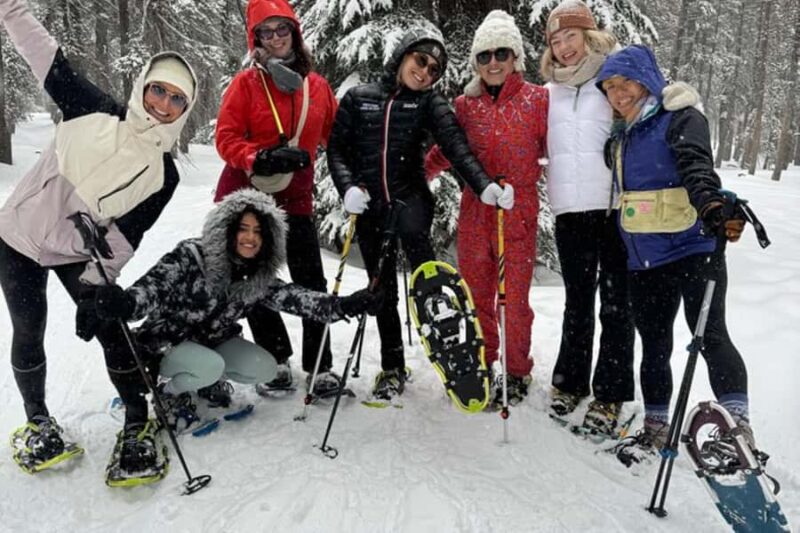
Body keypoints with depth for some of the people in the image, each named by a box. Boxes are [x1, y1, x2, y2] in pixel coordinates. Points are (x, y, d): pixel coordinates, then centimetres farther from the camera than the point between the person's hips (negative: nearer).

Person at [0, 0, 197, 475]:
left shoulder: (164, 174, -13)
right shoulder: (96, 113, -12)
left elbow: (124, 238, -12)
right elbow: (49, 58, -9)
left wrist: (94, 286, -18)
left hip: (78, 254, 0)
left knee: (111, 329, -5)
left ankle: (138, 417, 14)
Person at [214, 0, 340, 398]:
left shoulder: (317, 85, 4)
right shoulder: (246, 83, -3)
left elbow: (333, 132, 16)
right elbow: (226, 138, -8)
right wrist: (259, 158, -25)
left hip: (295, 198, 1)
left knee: (311, 282, 1)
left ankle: (319, 365, 13)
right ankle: (276, 361, 23)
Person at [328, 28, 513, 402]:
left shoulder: (429, 103, 5)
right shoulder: (358, 98, 7)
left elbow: (456, 146, -10)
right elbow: (336, 146, 5)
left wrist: (484, 185, -27)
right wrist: (348, 186, -15)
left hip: (411, 195, -1)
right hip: (369, 206, 2)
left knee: (413, 231, -37)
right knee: (382, 289, 7)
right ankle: (392, 368, 23)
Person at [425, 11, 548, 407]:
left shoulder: (537, 99, -1)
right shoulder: (465, 105, 6)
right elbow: (446, 151, 13)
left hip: (519, 212, -2)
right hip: (474, 211, 3)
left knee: (514, 297, 4)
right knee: (476, 295, 11)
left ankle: (516, 371, 24)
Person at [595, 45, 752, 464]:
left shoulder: (681, 120, -4)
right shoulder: (621, 138, 17)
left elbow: (697, 168, -23)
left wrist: (712, 208, -40)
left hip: (693, 249, -6)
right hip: (644, 260, 7)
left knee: (710, 335, -11)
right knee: (654, 344, 11)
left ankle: (738, 425, -5)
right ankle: (656, 427, 22)